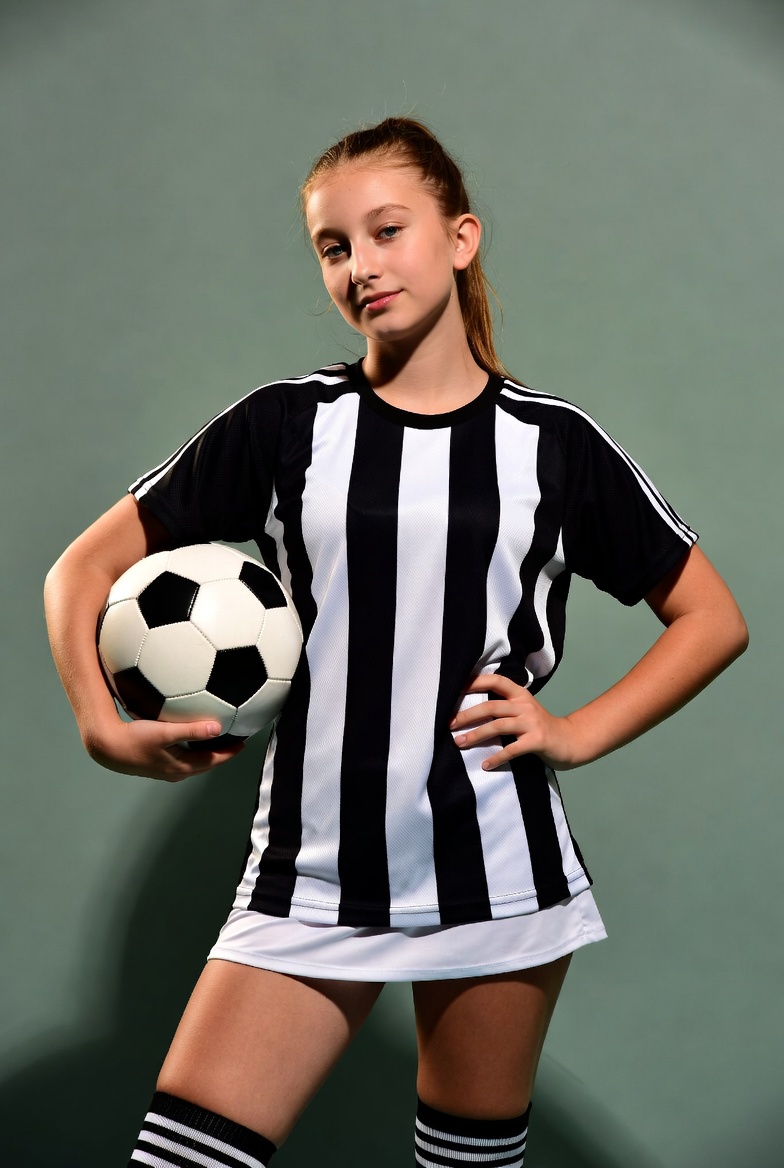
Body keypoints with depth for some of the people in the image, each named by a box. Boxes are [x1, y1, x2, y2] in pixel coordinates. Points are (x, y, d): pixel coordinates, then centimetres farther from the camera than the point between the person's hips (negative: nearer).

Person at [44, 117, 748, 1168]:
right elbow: (85, 569, 5)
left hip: (499, 875, 0)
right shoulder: (284, 425, 2)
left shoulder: (551, 441, 2)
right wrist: (103, 725, -12)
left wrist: (577, 733, -3)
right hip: (313, 877, 0)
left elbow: (713, 618, 9)